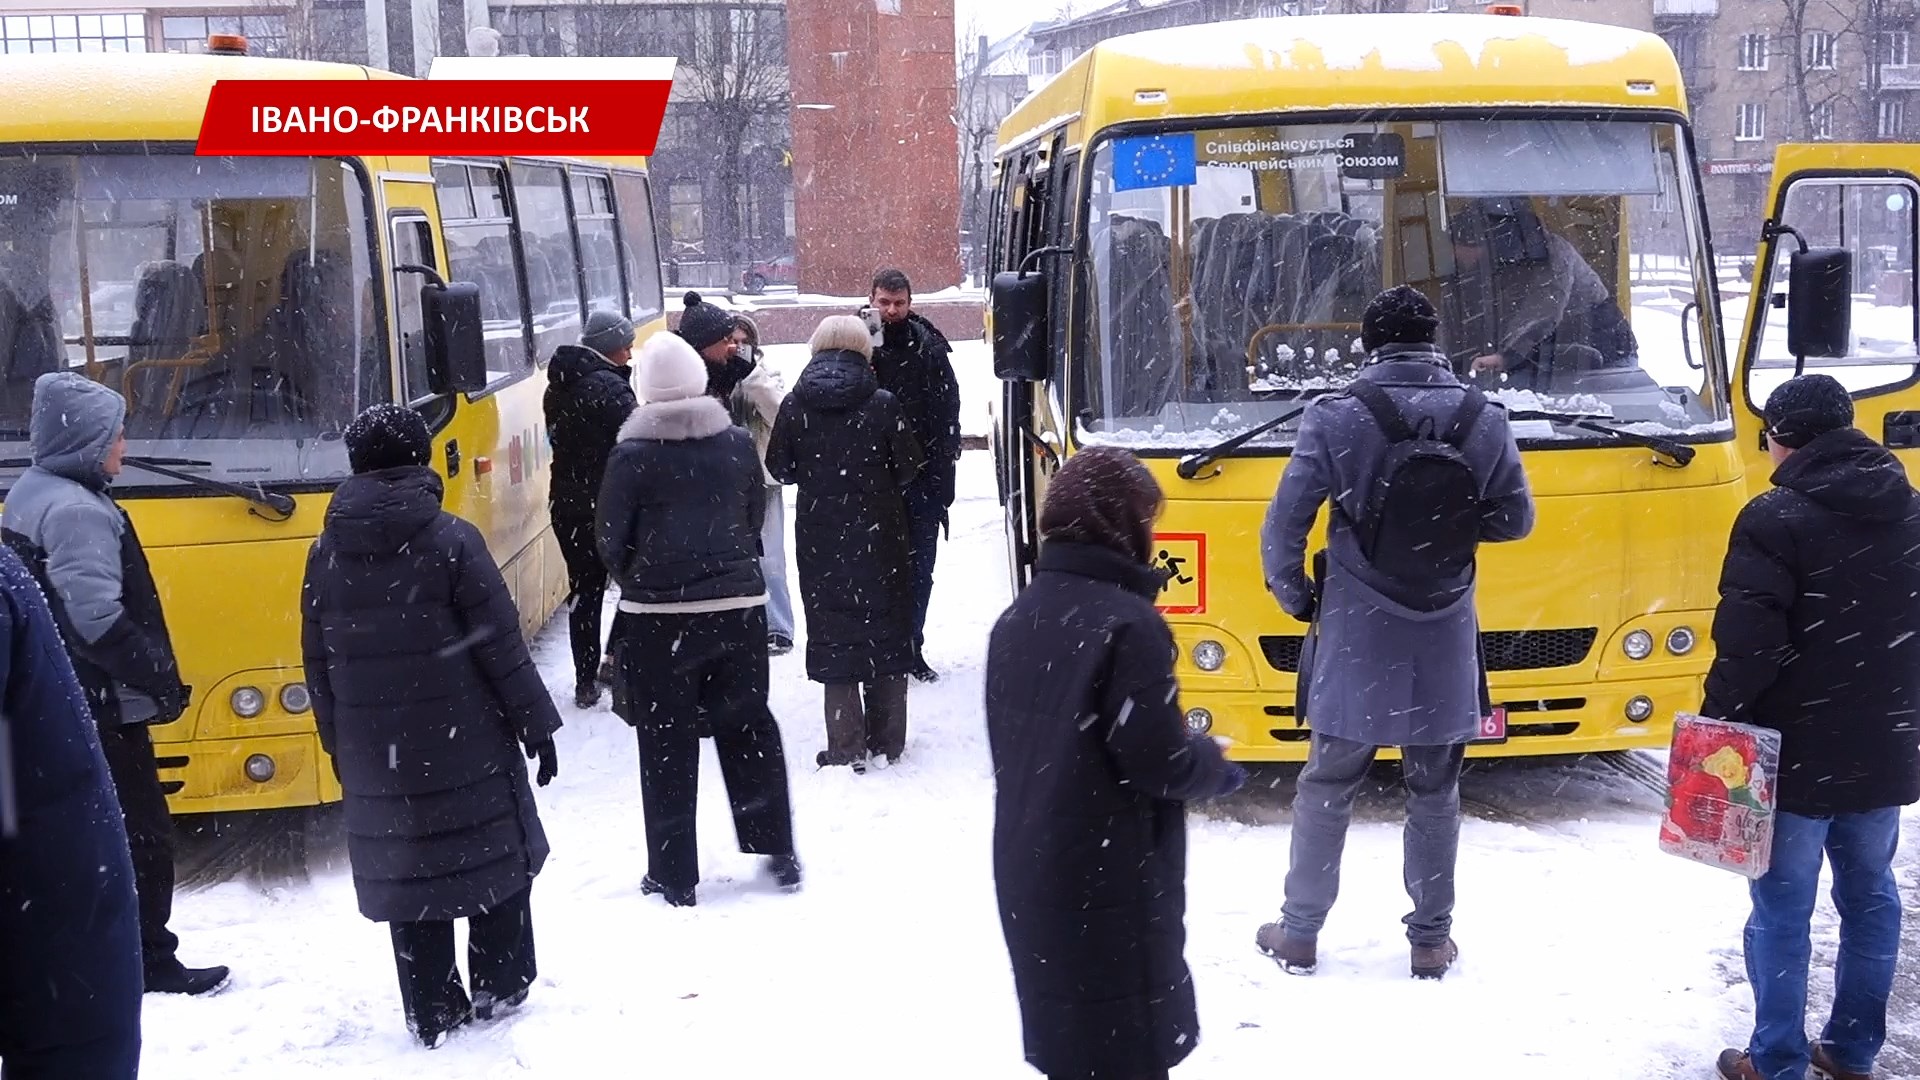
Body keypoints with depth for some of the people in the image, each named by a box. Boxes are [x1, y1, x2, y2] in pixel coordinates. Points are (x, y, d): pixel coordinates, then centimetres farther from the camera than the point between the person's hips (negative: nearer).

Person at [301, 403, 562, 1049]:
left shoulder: (326, 554, 2)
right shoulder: (452, 541, -11)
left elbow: (319, 664, 6)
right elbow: (500, 647, -11)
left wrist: (342, 752, 16)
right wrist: (536, 725, -2)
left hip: (376, 755, 3)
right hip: (467, 747, -3)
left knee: (404, 867, 10)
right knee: (494, 856, 14)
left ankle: (432, 1013, 16)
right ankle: (500, 988, 21)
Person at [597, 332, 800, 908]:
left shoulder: (632, 455, -10)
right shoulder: (738, 443, -1)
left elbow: (612, 541, -4)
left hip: (658, 615, -3)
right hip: (739, 606, 3)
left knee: (668, 743, 6)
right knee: (748, 728, 16)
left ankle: (673, 875, 11)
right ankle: (778, 852, 21)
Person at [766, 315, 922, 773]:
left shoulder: (795, 406, -5)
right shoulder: (882, 404, -9)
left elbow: (780, 469, 3)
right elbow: (908, 469, -4)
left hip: (819, 538, 1)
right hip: (879, 536, 0)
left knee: (832, 634, 7)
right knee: (885, 629, 11)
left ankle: (846, 749, 5)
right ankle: (886, 743, 16)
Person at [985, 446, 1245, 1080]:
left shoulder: (1016, 620, 6)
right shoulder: (1127, 623, -18)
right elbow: (1158, 759, -19)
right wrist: (1216, 769, 1)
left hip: (1028, 873, 8)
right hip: (1108, 883, -8)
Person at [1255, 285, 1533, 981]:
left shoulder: (1335, 418, -11)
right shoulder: (1484, 422, -3)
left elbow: (1284, 524, -10)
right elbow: (1515, 520, 6)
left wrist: (1294, 596, 6)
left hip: (1354, 639, -2)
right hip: (1445, 642, 2)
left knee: (1328, 786, 9)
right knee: (1435, 791, 14)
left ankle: (1299, 933, 18)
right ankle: (1431, 939, 22)